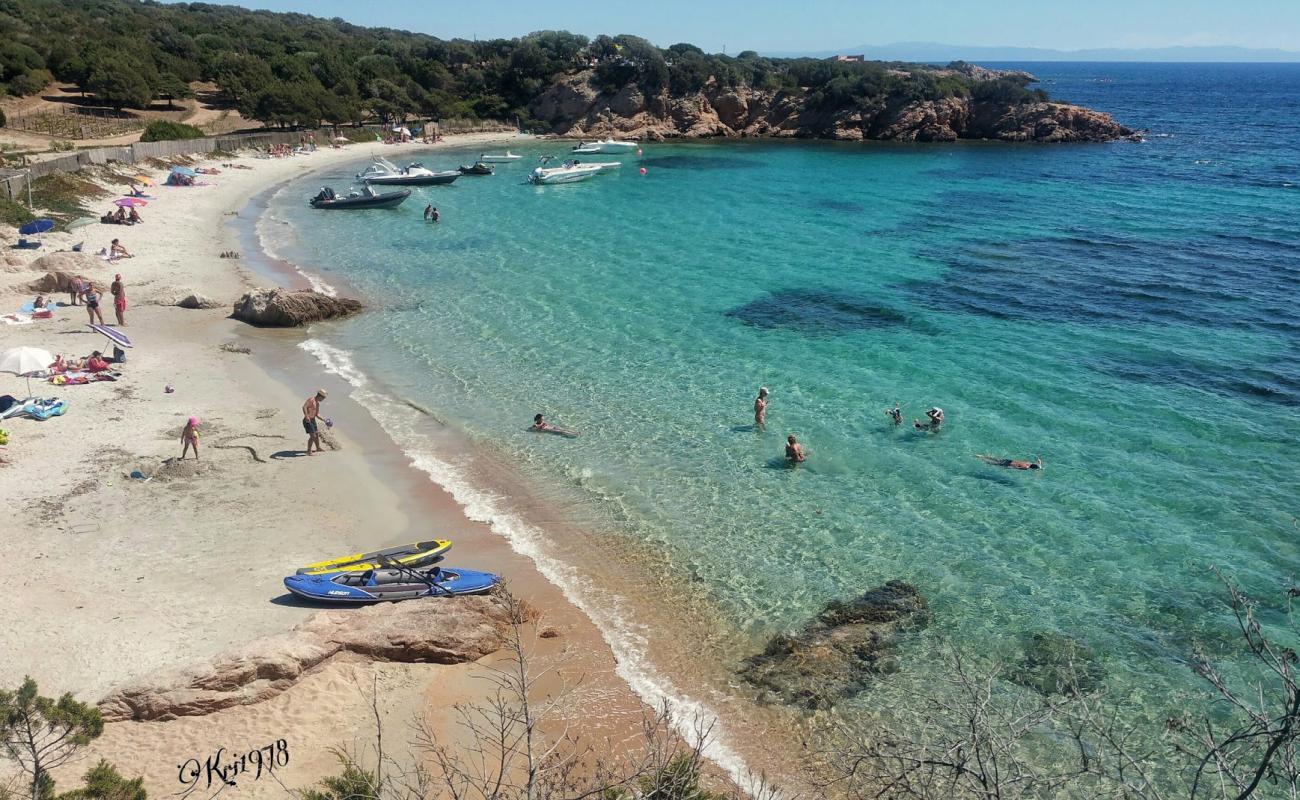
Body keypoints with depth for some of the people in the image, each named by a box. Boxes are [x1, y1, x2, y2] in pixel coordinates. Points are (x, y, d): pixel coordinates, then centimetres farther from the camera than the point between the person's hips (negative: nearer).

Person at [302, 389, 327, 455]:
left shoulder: (317, 403, 14)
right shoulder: (311, 399, -15)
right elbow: (304, 407, -30)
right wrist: (306, 416, -41)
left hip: (313, 420, 10)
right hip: (308, 420, -10)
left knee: (317, 434, 22)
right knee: (313, 436, -15)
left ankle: (318, 448, 41)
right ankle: (308, 451, -8)